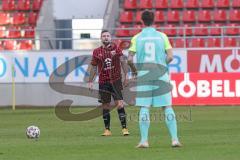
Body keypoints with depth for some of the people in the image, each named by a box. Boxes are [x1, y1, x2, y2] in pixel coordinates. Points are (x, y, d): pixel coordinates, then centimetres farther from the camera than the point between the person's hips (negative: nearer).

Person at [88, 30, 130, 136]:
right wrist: (90, 81, 10)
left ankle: (124, 128, -9)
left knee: (119, 104, -11)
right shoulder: (97, 52, 6)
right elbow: (93, 67, 13)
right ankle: (107, 129, 14)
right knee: (105, 106, 5)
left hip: (116, 80, -2)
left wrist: (126, 75, -8)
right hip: (103, 82, 2)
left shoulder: (116, 48, 2)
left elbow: (123, 61, 0)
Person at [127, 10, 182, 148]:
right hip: (161, 76, 0)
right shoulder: (162, 36, 3)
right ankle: (175, 138, -3)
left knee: (144, 108, 1)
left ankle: (144, 140, -4)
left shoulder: (137, 38, 2)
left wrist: (134, 70, 15)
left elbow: (130, 59, -3)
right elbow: (170, 57, -3)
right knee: (167, 107, 3)